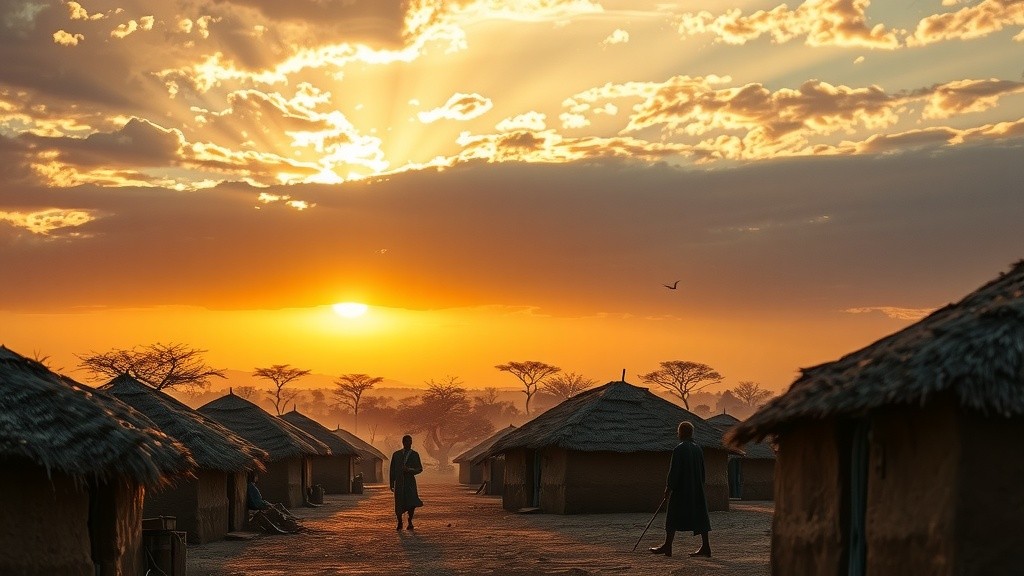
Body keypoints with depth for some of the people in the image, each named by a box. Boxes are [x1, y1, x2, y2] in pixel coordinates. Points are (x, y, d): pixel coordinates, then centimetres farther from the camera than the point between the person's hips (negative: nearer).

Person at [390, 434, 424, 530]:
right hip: (399, 482, 1)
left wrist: (409, 470, -14)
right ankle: (400, 523, 20)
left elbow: (420, 468, 5)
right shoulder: (396, 454, 12)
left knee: (412, 503, -14)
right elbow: (392, 470, 13)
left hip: (410, 481, -1)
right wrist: (392, 484, 9)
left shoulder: (414, 454, 9)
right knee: (399, 505, 0)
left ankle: (410, 523, 2)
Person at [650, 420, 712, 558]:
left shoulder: (679, 449, -13)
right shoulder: (698, 449, 9)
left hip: (681, 490, -7)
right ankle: (705, 546, 1)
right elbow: (702, 471, 14)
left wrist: (669, 488, -9)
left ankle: (667, 546, 5)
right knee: (700, 516, 4)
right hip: (697, 490, 7)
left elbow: (674, 471, -15)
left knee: (673, 517, 1)